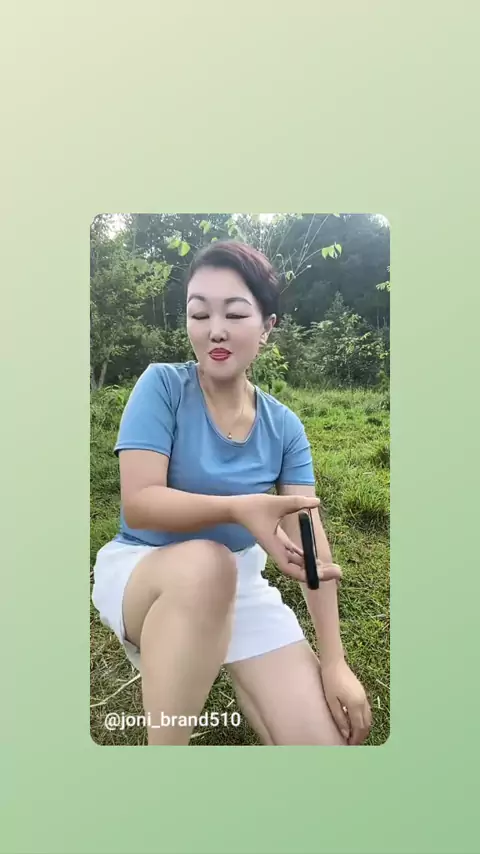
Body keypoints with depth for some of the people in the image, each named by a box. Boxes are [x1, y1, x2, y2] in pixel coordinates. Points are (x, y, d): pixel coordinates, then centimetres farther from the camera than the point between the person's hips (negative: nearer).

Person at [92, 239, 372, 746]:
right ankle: (163, 744, -18)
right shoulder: (162, 385, -13)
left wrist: (334, 662, -13)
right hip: (139, 569, -2)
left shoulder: (284, 427, -4)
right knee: (205, 563, -39)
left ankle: (214, 663, 16)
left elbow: (312, 543, -7)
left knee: (328, 737, -8)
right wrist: (238, 508, -38)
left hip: (239, 583, 3)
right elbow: (138, 505, -21)